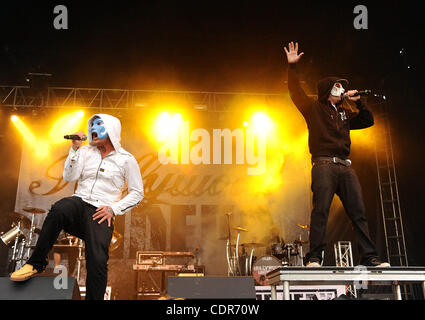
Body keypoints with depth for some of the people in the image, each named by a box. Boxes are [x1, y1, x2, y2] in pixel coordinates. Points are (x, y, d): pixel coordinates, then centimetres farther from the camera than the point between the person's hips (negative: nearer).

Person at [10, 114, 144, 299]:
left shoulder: (126, 159, 7)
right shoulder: (86, 151, 16)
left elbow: (137, 193, 8)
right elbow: (69, 177, 4)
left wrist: (113, 209, -5)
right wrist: (75, 148, -3)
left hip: (100, 213, -2)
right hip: (79, 203, 2)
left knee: (97, 261, -25)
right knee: (59, 209, -36)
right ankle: (36, 263, -21)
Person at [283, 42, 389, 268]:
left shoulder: (345, 114, 27)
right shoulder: (313, 108, 13)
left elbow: (368, 121, 29)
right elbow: (295, 92, 6)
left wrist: (358, 102, 17)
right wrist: (292, 66, 0)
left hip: (345, 166, 5)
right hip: (324, 165, -5)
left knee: (359, 212, 1)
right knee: (321, 210, -14)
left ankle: (369, 257, 5)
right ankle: (314, 258, -12)